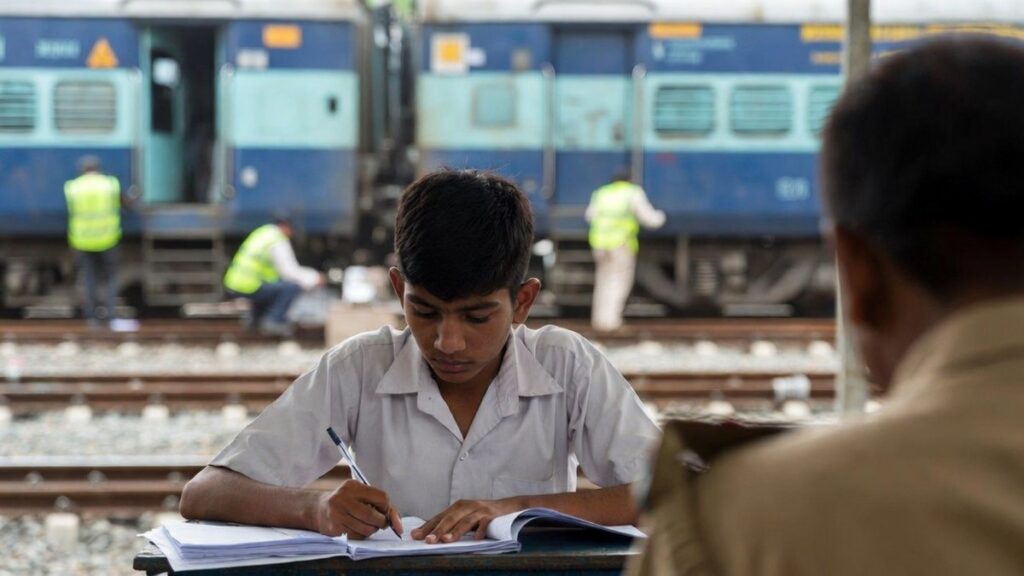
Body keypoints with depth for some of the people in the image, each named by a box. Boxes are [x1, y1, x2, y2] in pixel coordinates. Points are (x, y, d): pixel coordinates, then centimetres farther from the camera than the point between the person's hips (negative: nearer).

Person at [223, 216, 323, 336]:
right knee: (294, 286, -8)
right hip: (249, 289, -9)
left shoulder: (262, 232, 15)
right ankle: (274, 321, -7)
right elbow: (290, 272, -13)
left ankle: (255, 316, 26)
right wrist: (314, 279, -2)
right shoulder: (278, 242, -11)